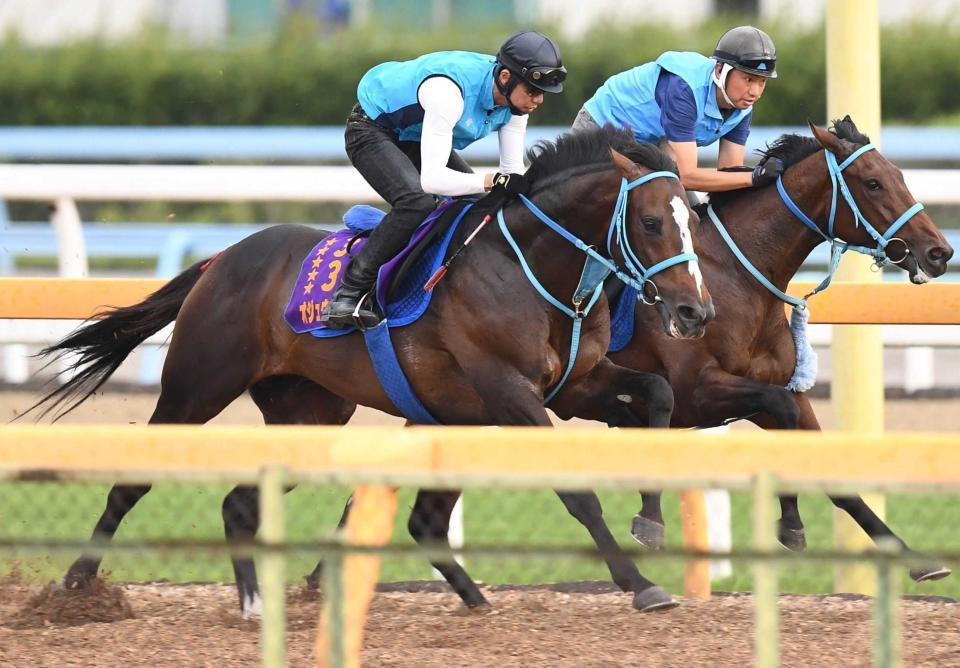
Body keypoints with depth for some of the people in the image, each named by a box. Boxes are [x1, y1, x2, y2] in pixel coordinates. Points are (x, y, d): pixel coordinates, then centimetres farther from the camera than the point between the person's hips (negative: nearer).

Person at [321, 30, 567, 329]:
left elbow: (513, 171, -7)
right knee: (418, 201, -32)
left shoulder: (516, 97, -15)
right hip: (373, 129, -9)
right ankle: (348, 294, -25)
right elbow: (431, 179, -44)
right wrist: (493, 181, -52)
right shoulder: (448, 90, -40)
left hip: (417, 138, 9)